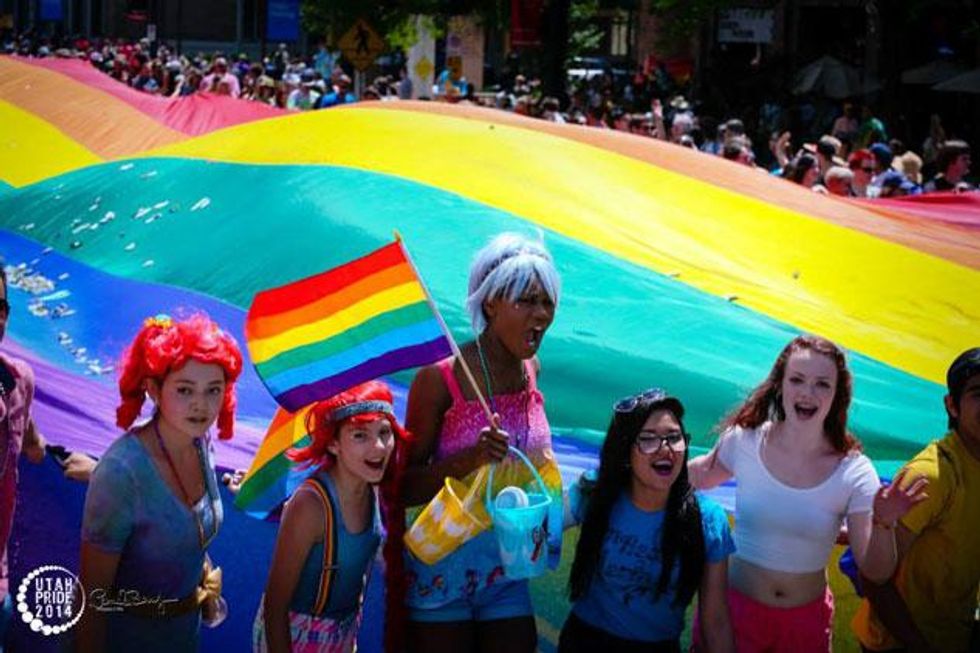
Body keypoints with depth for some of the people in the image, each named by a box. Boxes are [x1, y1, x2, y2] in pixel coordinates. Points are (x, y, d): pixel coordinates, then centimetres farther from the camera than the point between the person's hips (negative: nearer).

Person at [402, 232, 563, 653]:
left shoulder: (530, 370, 1)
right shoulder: (439, 378, -16)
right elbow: (406, 487, -14)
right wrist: (472, 458, -28)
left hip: (506, 569, 5)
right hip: (442, 568, -5)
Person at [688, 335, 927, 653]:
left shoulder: (854, 472, -12)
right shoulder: (744, 441, -10)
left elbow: (875, 572, -12)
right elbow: (702, 475, 11)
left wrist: (882, 523, -29)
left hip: (806, 621, 0)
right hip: (735, 606, 0)